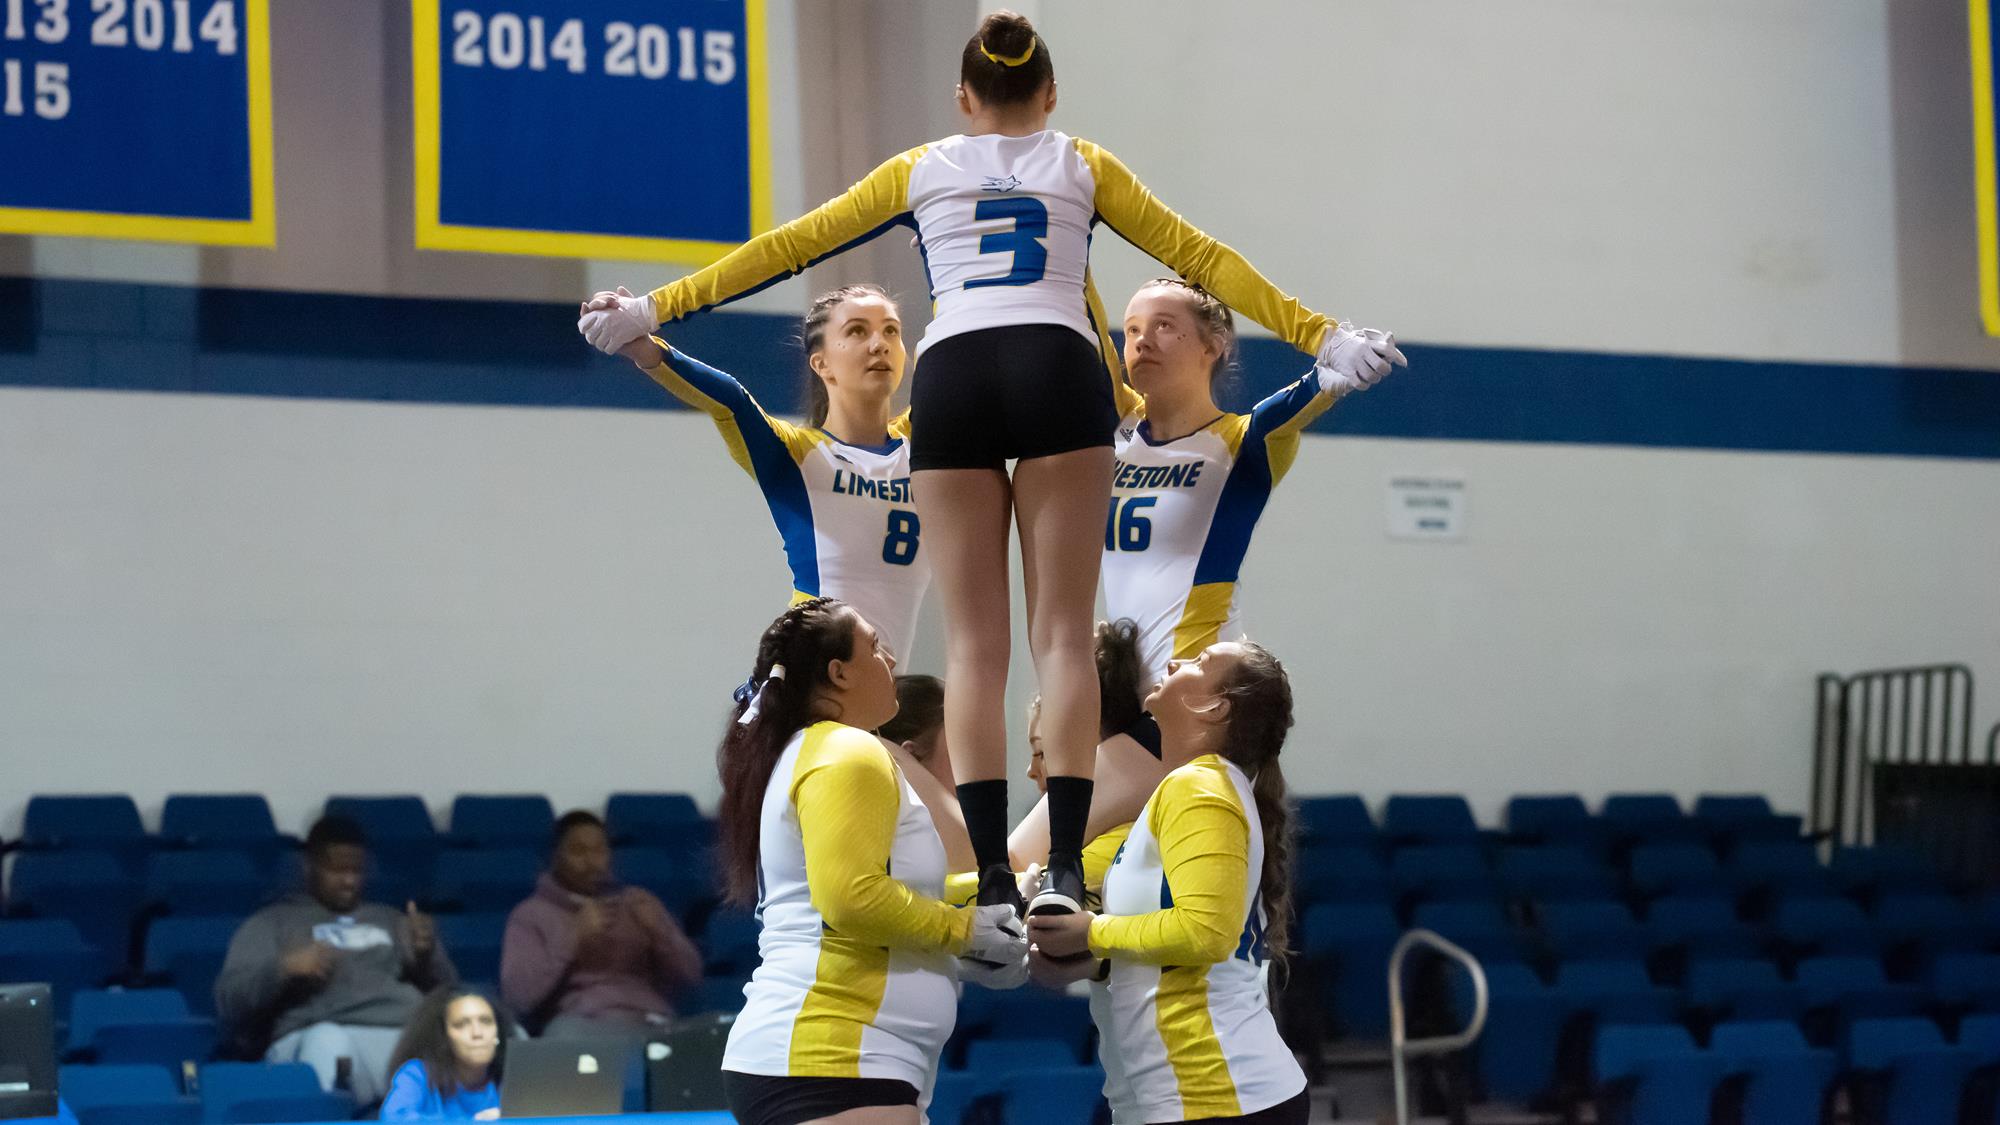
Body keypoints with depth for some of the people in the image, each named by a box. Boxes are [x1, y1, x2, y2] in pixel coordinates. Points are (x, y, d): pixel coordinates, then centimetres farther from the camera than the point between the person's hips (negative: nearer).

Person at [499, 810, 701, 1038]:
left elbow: (689, 977, 15)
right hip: (578, 1022, -2)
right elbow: (517, 996, -4)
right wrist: (573, 936, -9)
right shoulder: (531, 915, 12)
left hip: (647, 1022, 2)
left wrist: (658, 931, -3)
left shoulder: (638, 902, 21)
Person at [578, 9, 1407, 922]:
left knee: (974, 642, 1)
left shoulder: (921, 169, 24)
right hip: (1061, 373, 0)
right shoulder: (1083, 165, 24)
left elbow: (788, 246, 24)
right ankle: (1064, 866, -14)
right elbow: (1199, 257, 20)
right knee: (1063, 635, -1)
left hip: (951, 377, 0)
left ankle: (992, 877, -9)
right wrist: (1322, 337, 22)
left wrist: (653, 308, 28)